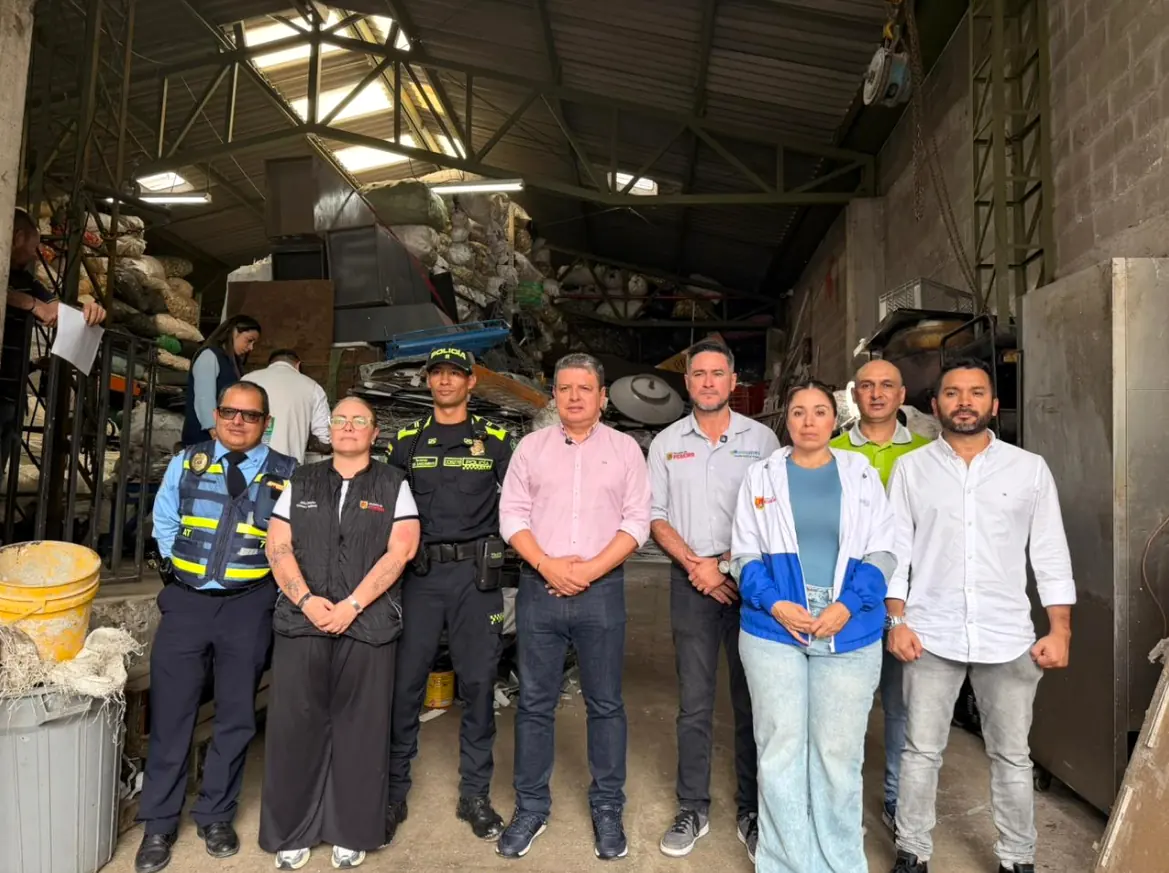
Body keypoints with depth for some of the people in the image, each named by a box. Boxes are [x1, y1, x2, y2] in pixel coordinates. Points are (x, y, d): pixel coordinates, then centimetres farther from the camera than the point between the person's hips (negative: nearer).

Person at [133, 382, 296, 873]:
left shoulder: (286, 475, -4)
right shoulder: (186, 463, 4)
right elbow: (165, 523, 14)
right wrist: (182, 567, 6)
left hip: (249, 606, -1)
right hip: (186, 600, 1)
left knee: (236, 715, 9)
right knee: (170, 712, 6)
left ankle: (216, 816, 27)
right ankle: (159, 823, 22)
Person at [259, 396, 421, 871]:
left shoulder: (394, 485, 6)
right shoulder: (301, 482, 13)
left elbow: (399, 551, -4)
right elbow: (277, 547, 6)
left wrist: (351, 606, -12)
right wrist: (306, 600, -9)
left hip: (369, 623, -2)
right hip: (301, 620, 2)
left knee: (359, 728, 4)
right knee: (294, 725, 5)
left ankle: (351, 833, 19)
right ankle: (291, 833, 22)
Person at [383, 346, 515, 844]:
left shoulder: (495, 441, 7)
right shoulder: (406, 443, 11)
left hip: (476, 573, -1)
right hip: (419, 573, 1)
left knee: (478, 683, 5)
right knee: (405, 682, 3)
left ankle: (475, 794, 19)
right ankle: (394, 791, 19)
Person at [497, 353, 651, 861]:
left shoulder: (625, 448, 5)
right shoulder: (531, 446, 8)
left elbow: (637, 522, -1)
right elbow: (512, 515, 2)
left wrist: (589, 570, -11)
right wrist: (547, 565, -10)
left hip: (601, 589, -1)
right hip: (539, 588, 1)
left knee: (605, 703, 8)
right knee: (534, 702, 9)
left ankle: (607, 809, 23)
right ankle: (530, 807, 23)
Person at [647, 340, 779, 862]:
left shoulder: (762, 438, 3)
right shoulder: (666, 443, 8)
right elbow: (656, 517, 6)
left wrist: (733, 561, -10)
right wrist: (695, 564, -7)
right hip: (691, 580, 1)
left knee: (753, 700, 6)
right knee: (694, 702, 7)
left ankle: (752, 811, 20)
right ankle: (692, 810, 20)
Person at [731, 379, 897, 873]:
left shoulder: (863, 476, 7)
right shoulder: (761, 476, 6)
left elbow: (882, 551, 2)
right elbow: (745, 554, 4)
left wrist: (847, 606, -12)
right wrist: (774, 604, -12)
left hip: (850, 631, 0)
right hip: (773, 629, 0)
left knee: (839, 752, 8)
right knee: (780, 748, 6)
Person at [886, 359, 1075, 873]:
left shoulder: (1030, 468, 3)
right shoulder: (911, 468, 2)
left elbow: (1050, 554, 3)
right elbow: (895, 550, 1)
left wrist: (1060, 630, -3)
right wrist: (897, 621, -6)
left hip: (1008, 637, 1)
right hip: (931, 635, -1)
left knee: (1011, 756, 14)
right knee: (922, 751, 9)